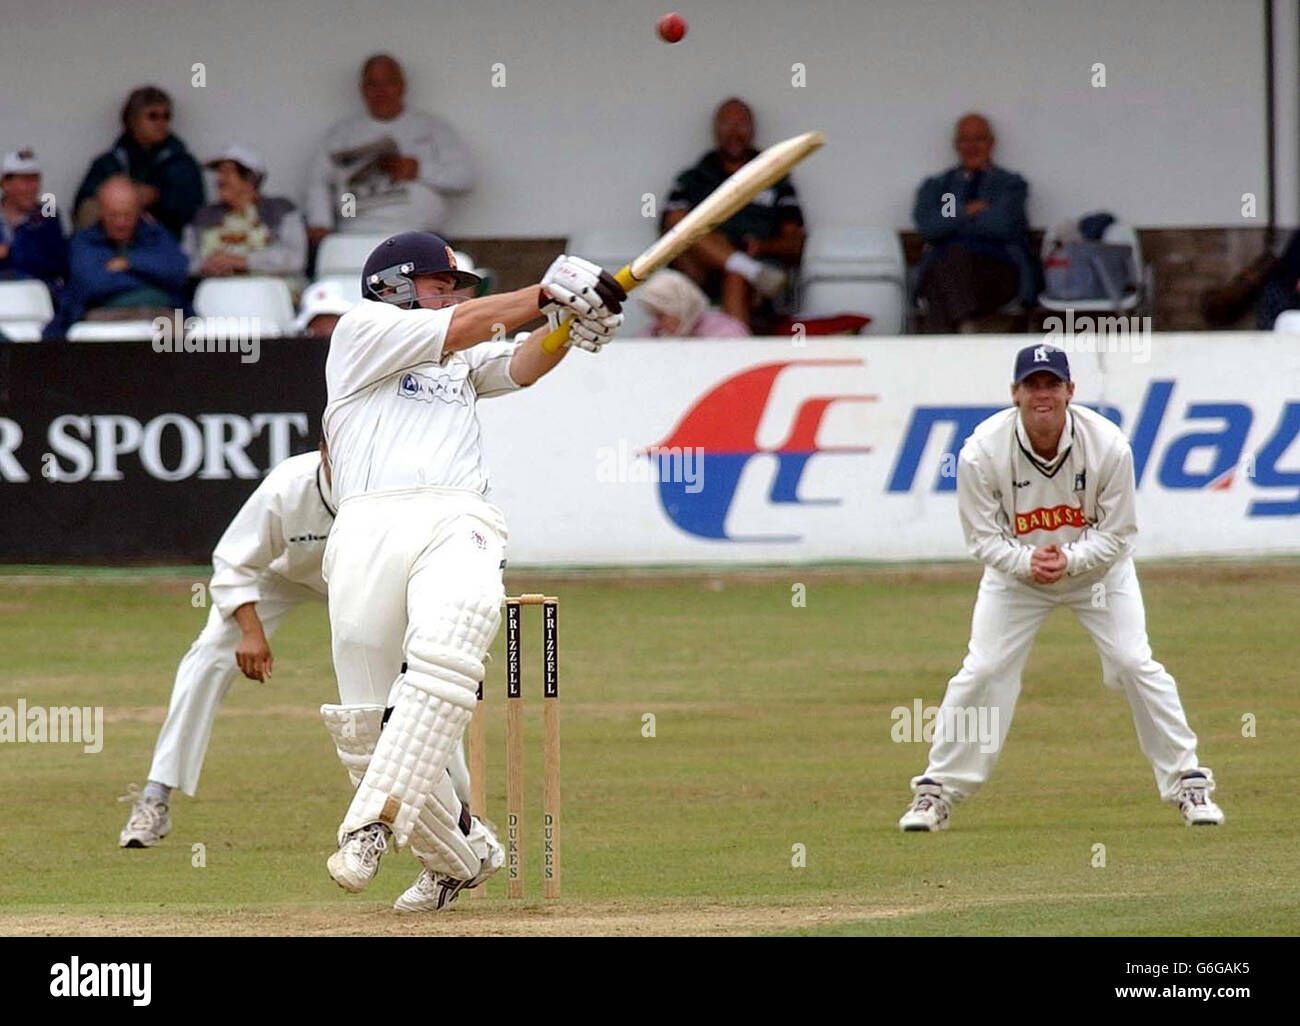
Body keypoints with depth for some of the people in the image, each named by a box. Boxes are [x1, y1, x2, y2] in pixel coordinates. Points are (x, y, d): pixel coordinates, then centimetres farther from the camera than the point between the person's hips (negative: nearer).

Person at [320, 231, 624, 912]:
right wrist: (546, 293, 1)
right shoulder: (362, 328, 18)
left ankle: (374, 826, -37)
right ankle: (461, 854, 16)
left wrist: (571, 321, -8)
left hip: (458, 526, 2)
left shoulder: (467, 363, 32)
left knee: (443, 656, -30)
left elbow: (522, 363, 11)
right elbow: (457, 328, 4)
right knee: (367, 728, -5)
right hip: (370, 527, -2)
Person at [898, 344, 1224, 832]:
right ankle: (936, 791, 2)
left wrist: (1069, 560, -34)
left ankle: (1188, 782, 3)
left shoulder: (1108, 446, -25)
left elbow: (1117, 535, -16)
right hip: (1014, 569, 0)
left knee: (1136, 665, -10)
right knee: (981, 672, -10)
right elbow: (983, 537, -17)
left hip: (1096, 568, 0)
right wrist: (1027, 562, -35)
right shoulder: (982, 452, -25)